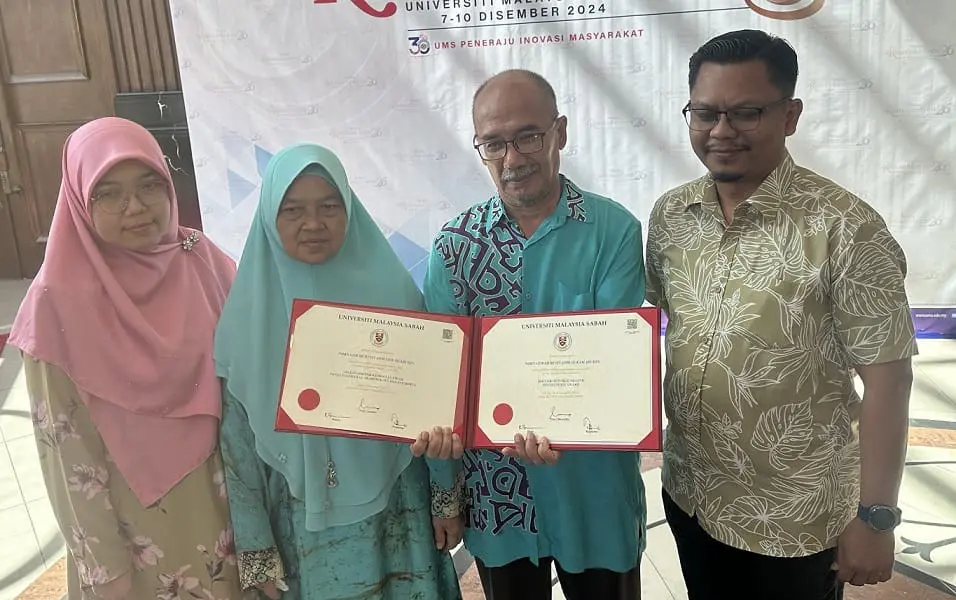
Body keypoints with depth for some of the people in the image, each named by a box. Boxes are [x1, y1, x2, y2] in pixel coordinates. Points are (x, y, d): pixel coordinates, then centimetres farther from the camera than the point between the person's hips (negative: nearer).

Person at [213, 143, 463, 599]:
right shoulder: (248, 314, -8)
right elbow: (238, 436, -3)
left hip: (397, 513, 1)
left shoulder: (391, 289, -7)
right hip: (303, 527, 0)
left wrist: (446, 500, 2)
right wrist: (256, 547, 0)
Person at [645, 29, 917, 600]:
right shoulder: (670, 215, -4)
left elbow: (887, 378, -15)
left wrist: (876, 517, -13)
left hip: (795, 520, -4)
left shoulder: (844, 228, -19)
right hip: (690, 497, 5)